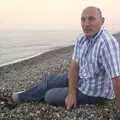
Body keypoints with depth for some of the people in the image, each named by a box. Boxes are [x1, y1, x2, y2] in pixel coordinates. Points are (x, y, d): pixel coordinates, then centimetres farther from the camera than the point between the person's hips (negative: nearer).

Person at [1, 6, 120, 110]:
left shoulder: (107, 43, -34)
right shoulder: (81, 38, -7)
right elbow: (74, 65, -7)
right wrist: (72, 93, -17)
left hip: (93, 91, -6)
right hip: (80, 77, 7)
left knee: (49, 96, 3)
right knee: (47, 81, 13)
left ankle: (23, 97, 32)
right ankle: (23, 96, 40)